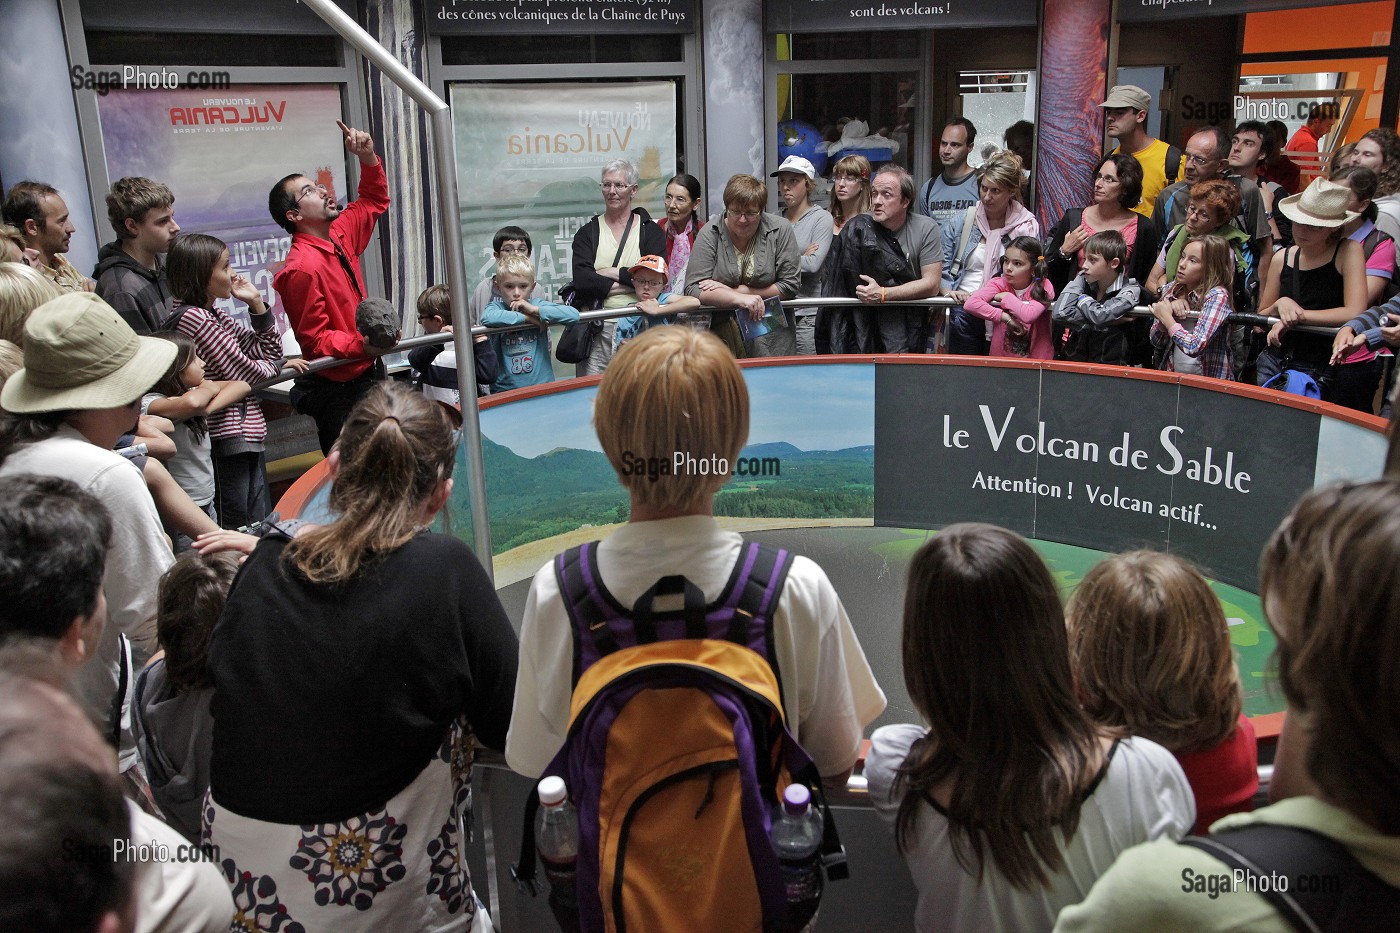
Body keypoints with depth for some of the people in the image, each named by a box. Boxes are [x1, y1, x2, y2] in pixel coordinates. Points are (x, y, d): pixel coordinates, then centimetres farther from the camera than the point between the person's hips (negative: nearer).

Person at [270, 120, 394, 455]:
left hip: (369, 375, 9)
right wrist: (361, 346, -34)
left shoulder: (340, 236, 5)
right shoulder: (302, 268, -20)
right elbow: (315, 340, -19)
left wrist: (368, 157, 6)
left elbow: (374, 201, 22)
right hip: (339, 392, -9)